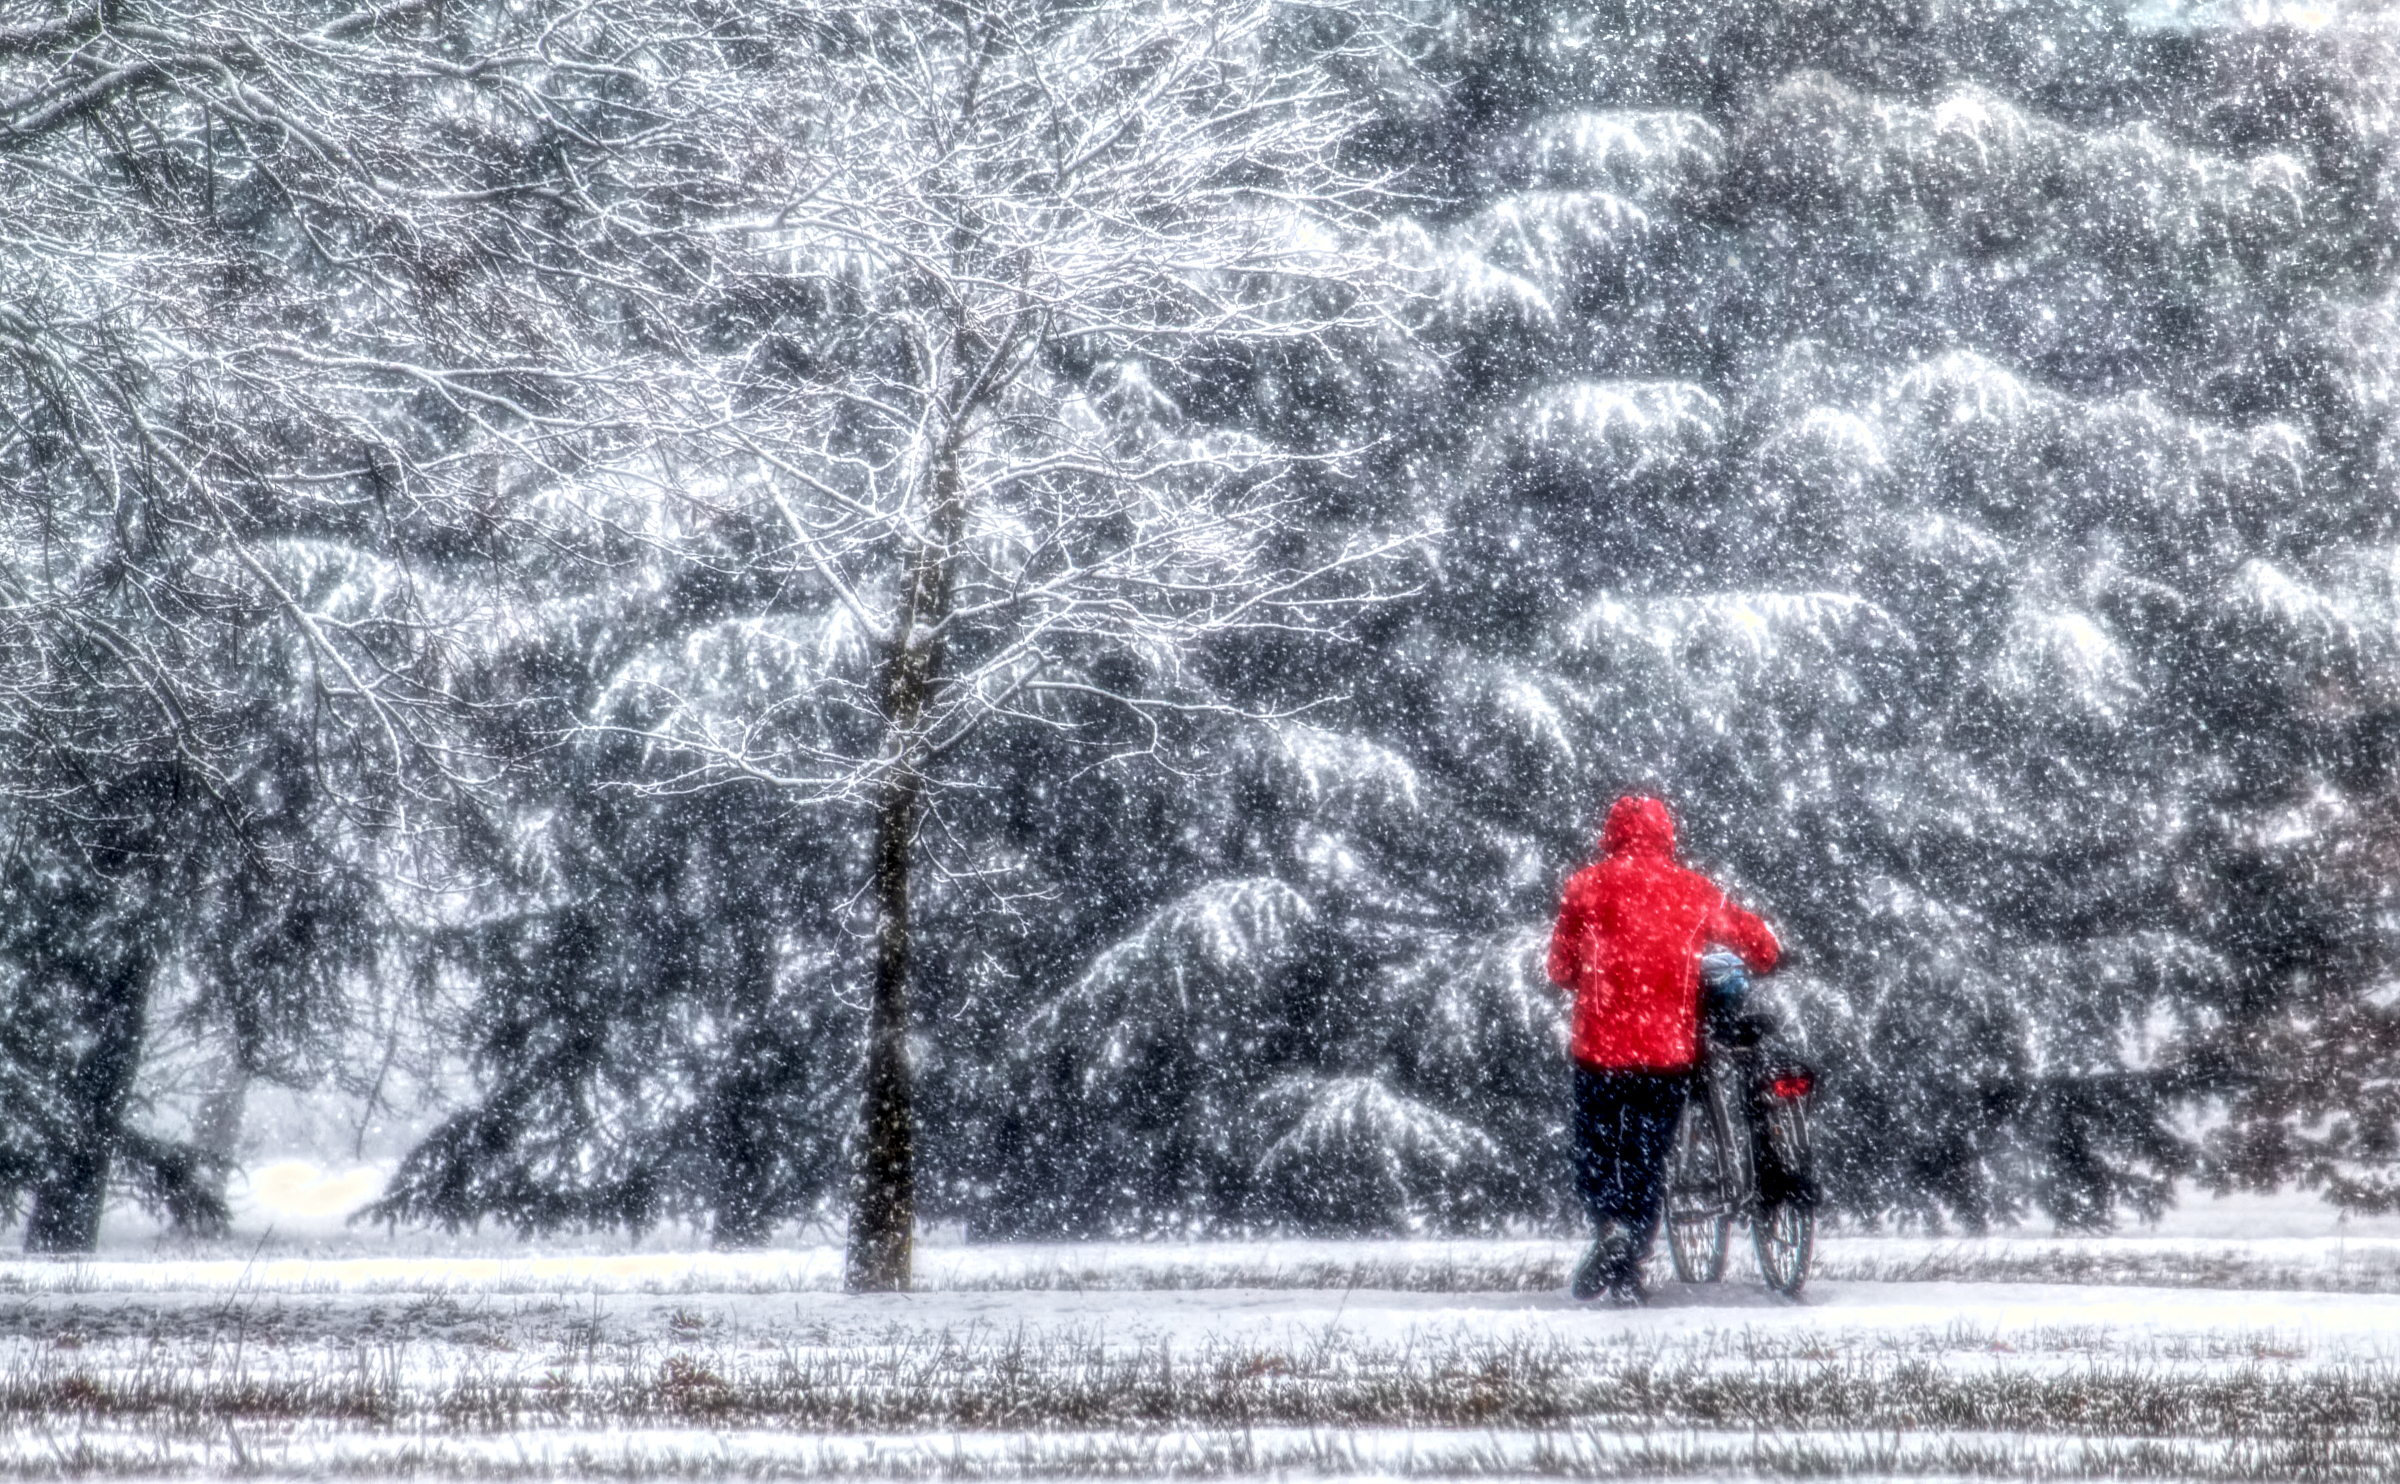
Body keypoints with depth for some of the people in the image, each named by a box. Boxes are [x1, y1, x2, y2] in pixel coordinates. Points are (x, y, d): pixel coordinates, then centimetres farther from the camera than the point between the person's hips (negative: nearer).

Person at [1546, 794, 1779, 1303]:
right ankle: (1629, 1270, 8)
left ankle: (1608, 1223, -15)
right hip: (1670, 1050, 1)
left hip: (1600, 1046, -1)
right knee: (1648, 1157, 12)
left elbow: (1561, 969, 5)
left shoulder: (1585, 886, 1)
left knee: (1595, 1151, 13)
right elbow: (1747, 933, 18)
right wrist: (1768, 958, 40)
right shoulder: (1692, 889, 4)